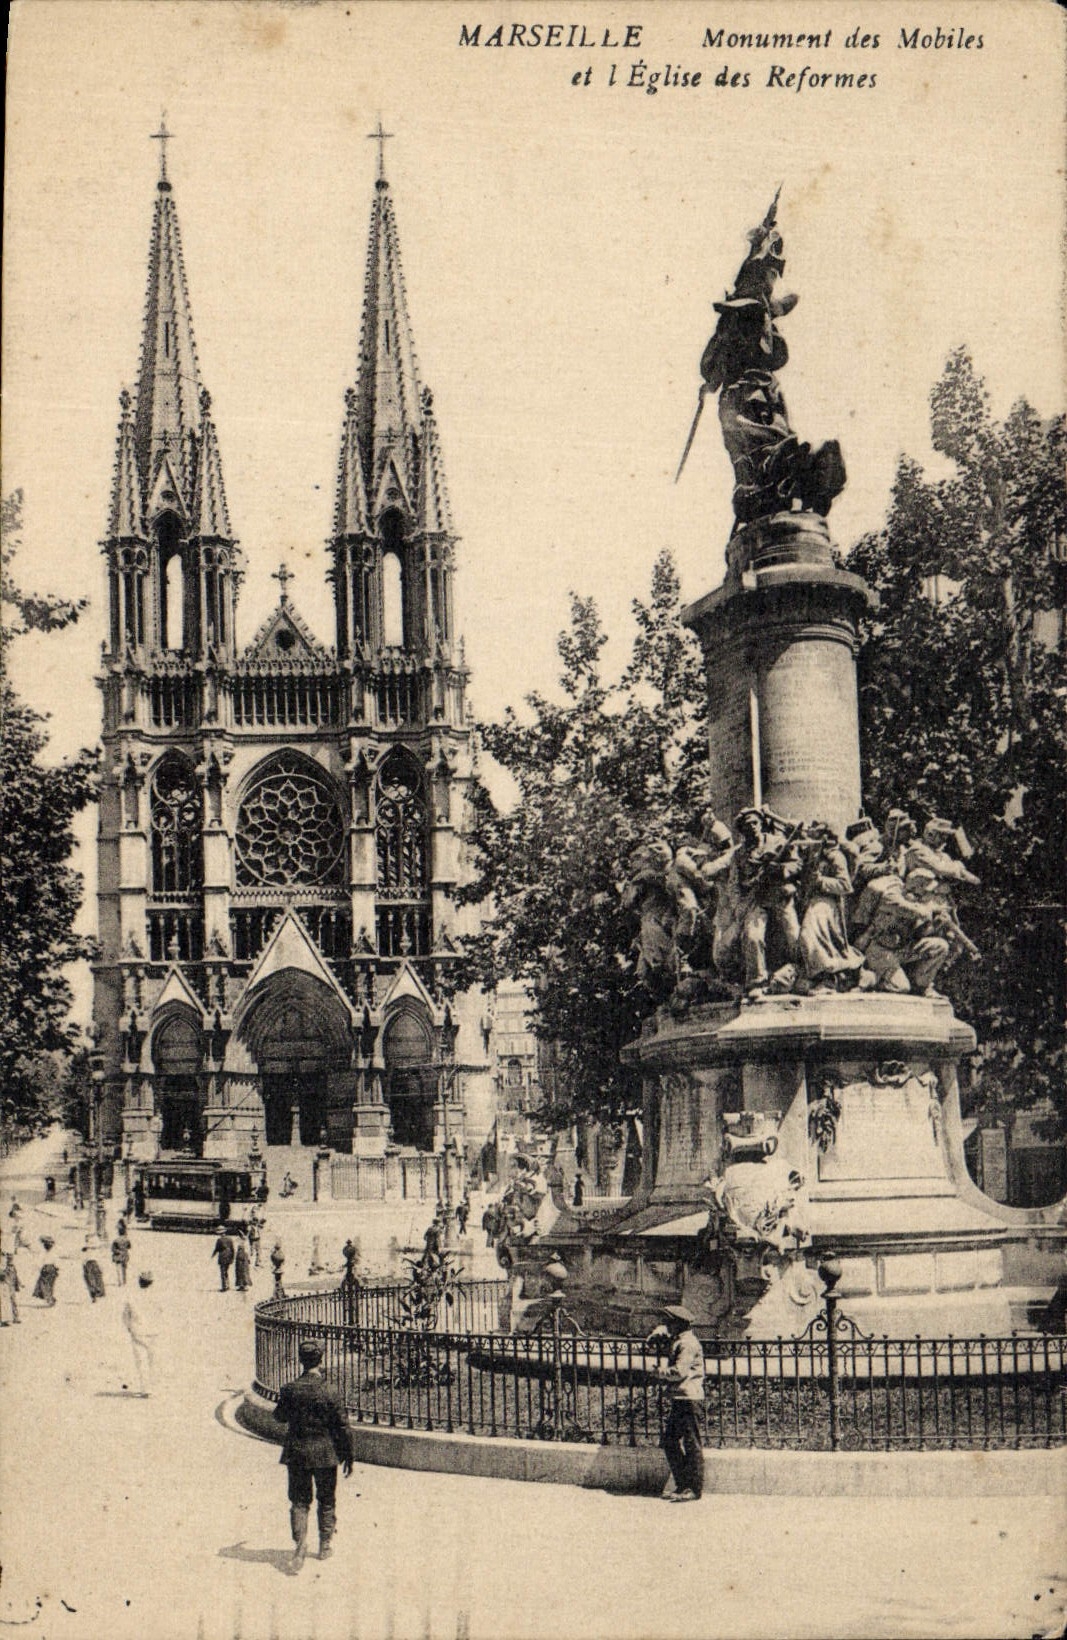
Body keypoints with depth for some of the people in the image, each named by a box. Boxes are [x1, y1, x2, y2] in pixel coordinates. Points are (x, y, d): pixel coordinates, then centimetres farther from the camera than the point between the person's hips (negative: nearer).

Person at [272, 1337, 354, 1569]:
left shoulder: (290, 1389, -9)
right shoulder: (329, 1392, -14)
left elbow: (280, 1416, 8)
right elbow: (343, 1427, -9)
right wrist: (348, 1456, 2)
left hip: (296, 1454, 1)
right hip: (325, 1453, -1)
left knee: (299, 1500, 10)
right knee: (326, 1500, 16)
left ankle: (299, 1540, -11)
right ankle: (325, 1546, 23)